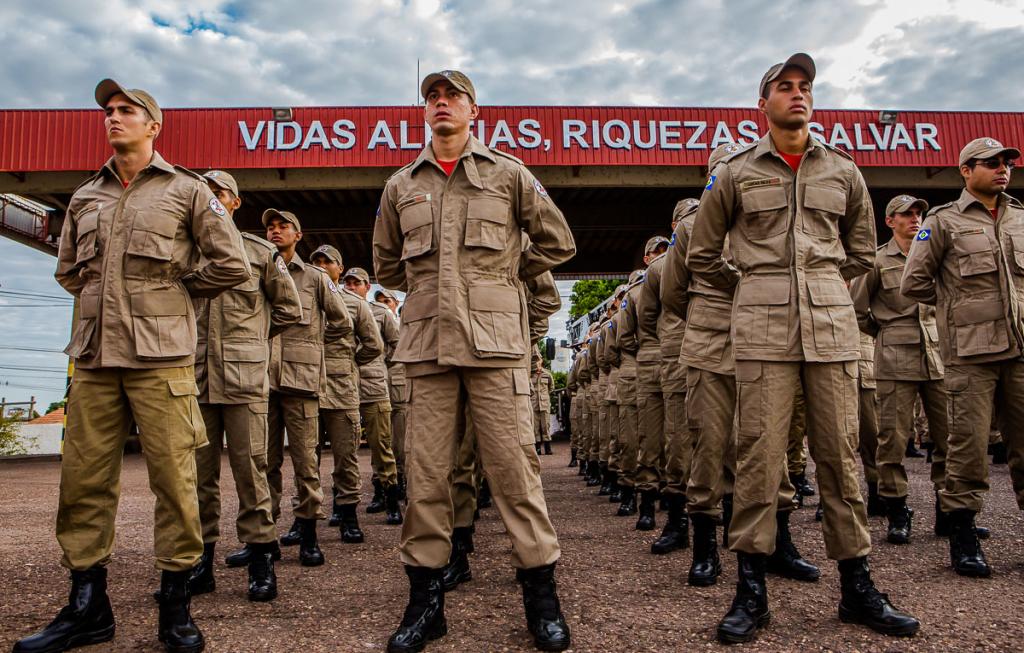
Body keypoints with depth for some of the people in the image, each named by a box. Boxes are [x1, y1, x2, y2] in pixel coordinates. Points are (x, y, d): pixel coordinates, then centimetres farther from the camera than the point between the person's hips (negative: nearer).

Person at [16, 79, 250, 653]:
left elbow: (232, 265, 2)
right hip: (94, 356, 5)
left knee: (173, 478, -4)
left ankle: (176, 606, 8)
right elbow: (67, 270, 30)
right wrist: (99, 297, 16)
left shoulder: (187, 190, 6)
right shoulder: (85, 198, 19)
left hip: (161, 356, -5)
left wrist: (173, 291, 8)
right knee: (83, 480, 6)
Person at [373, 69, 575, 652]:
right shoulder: (401, 186, 16)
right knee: (426, 471, 4)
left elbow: (558, 242, 14)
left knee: (514, 464, -3)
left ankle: (541, 592, 11)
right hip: (427, 342, 3)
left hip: (495, 339, -3)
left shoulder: (508, 173, 9)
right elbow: (386, 263, 26)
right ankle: (426, 598, 16)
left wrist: (507, 276, 13)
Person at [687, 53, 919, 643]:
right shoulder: (735, 174, 9)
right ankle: (752, 590, 5)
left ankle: (857, 586, 18)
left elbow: (862, 250, 25)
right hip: (763, 329, -2)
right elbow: (703, 255, 15)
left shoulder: (844, 171, 15)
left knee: (840, 454, 6)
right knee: (760, 453, -4)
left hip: (833, 323, 3)